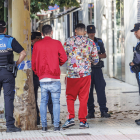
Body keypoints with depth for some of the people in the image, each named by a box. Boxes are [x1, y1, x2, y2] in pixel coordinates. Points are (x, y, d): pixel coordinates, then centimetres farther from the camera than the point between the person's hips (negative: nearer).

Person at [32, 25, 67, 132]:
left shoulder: (37, 45, 5)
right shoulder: (56, 43, -1)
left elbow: (34, 62, 8)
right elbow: (64, 58, -5)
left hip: (42, 78, 2)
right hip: (54, 78, -2)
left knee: (43, 101, 8)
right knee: (56, 101, 2)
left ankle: (44, 125, 5)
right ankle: (56, 125, -2)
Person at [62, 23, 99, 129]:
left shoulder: (69, 41, 0)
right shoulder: (91, 43, 3)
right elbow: (96, 60, 6)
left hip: (72, 74, -1)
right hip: (85, 74, 1)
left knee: (70, 97, 12)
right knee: (83, 98, 7)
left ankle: (71, 118, -2)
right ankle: (82, 121, 9)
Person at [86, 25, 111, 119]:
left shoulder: (99, 42, 10)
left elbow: (104, 55, 12)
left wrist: (96, 55, -7)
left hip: (97, 69, 1)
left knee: (101, 89, -5)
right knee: (88, 90, -1)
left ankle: (104, 111, -1)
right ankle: (90, 112, 6)